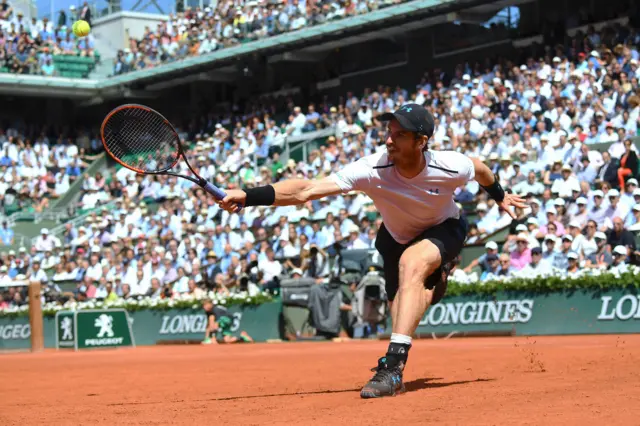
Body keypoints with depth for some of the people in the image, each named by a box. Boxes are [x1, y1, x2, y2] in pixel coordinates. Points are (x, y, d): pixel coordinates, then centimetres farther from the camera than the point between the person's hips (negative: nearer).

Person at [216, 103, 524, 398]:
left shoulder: (452, 167, -32)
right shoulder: (372, 170, -35)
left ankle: (393, 366, -42)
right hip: (397, 238, 3)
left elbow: (480, 169, -4)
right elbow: (305, 190, -43)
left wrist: (500, 196, 15)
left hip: (444, 230, -3)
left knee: (412, 262, -35)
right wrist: (248, 197, -56)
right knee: (403, 314, 6)